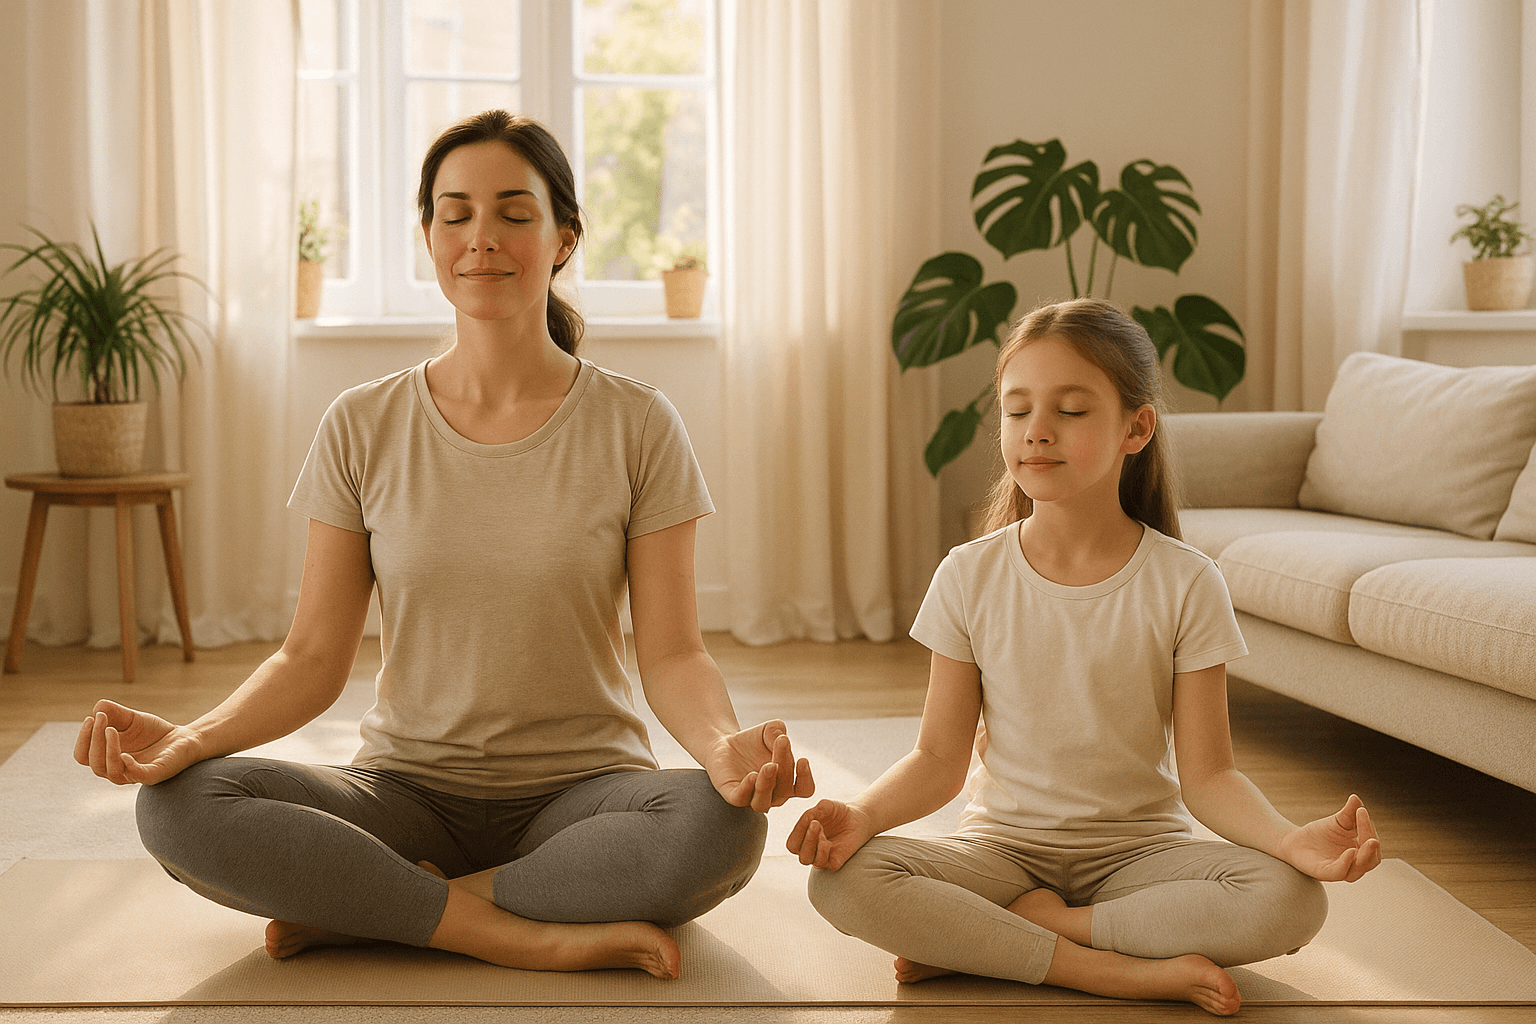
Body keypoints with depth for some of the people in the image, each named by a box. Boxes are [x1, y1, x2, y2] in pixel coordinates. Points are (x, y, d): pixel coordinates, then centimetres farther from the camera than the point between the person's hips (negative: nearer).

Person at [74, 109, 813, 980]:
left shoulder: (637, 425, -2)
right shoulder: (364, 428, 2)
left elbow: (673, 654, -5)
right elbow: (314, 659, 1)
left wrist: (726, 745, -28)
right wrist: (193, 738, -19)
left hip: (581, 790, -1)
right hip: (411, 790, 1)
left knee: (725, 825, -34)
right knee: (177, 808, -25)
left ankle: (368, 913, -18)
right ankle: (538, 937, -22)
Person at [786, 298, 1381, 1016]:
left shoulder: (1185, 584, -6)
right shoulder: (970, 577, -3)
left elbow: (1206, 776, -7)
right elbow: (939, 760, -2)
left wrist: (1292, 840, -27)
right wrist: (862, 815, -23)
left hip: (1139, 845, 0)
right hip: (1003, 844, 0)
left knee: (1288, 902, -30)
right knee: (842, 881, -28)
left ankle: (999, 936, -17)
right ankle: (1116, 971, -23)